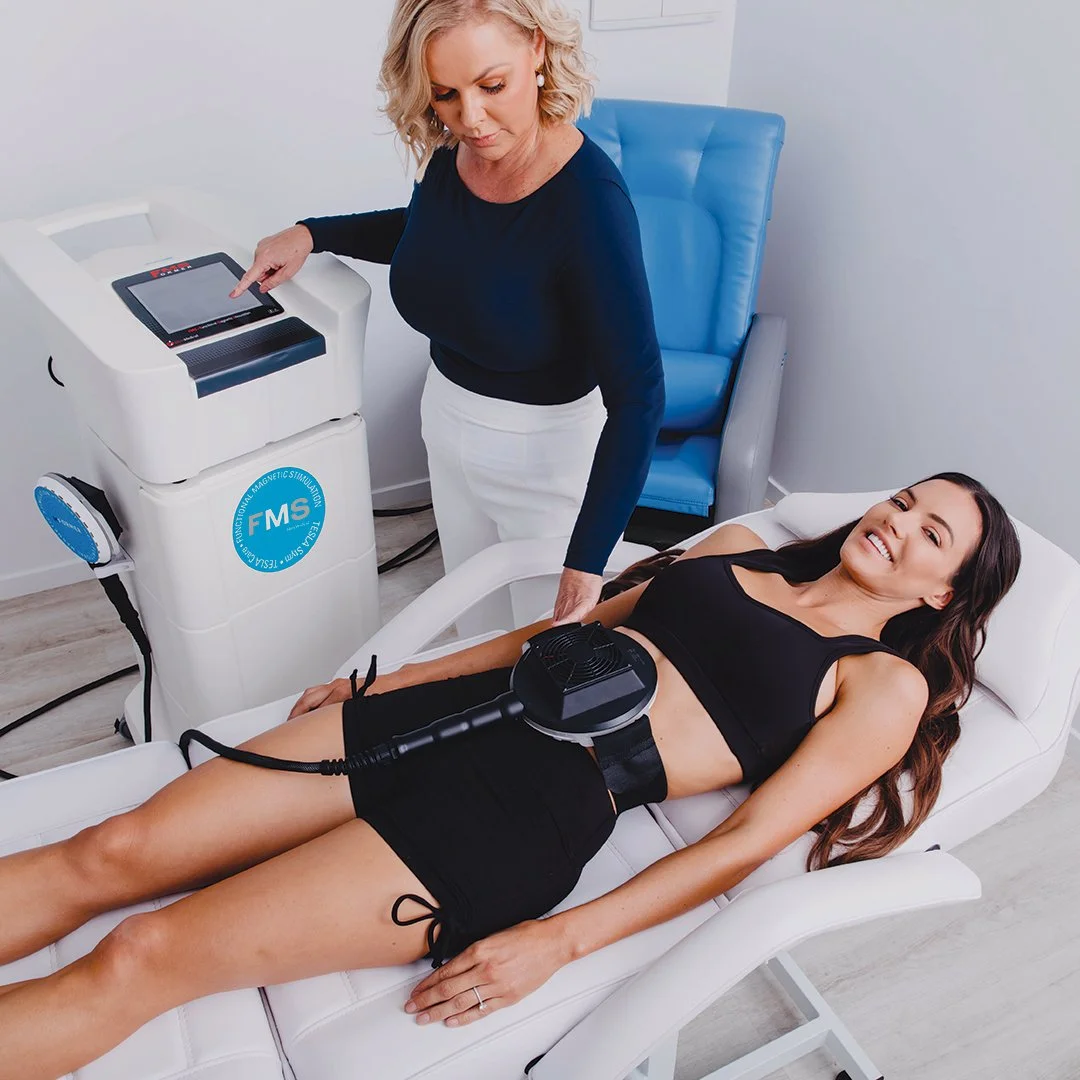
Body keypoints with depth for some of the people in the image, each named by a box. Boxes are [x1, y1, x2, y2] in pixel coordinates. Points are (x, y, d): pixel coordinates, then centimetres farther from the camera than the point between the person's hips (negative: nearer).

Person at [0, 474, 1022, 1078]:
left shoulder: (885, 683, 4)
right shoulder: (740, 546, 21)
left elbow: (747, 838, -5)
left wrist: (557, 944, -14)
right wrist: (389, 678, 19)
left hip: (538, 810, -6)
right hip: (459, 706, 6)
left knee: (139, 959, -14)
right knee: (110, 851, -4)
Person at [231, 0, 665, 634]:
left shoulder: (588, 197, -29)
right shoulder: (451, 153, -10)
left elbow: (637, 394, -30)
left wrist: (585, 567, -33)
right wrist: (313, 236, 2)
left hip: (550, 445, -6)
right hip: (448, 420, 7)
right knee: (477, 626, 25)